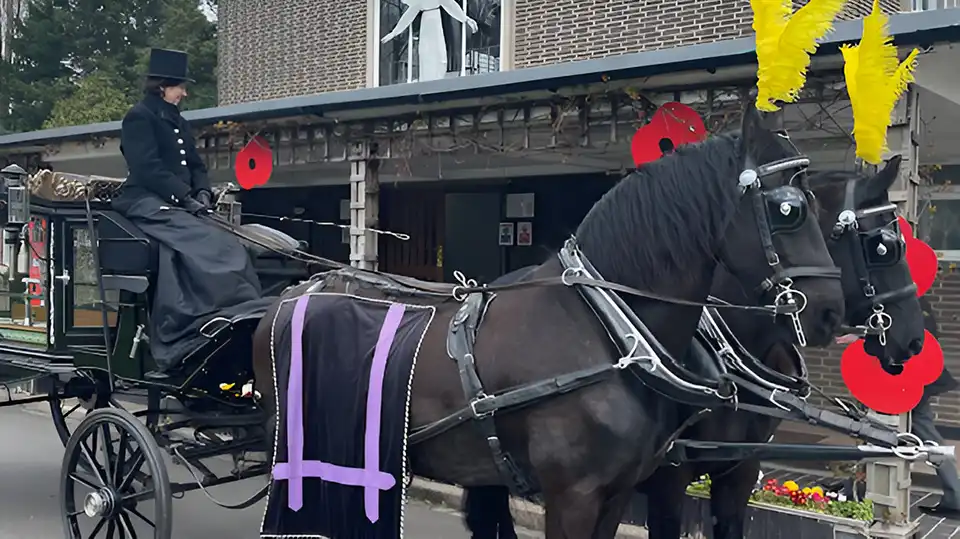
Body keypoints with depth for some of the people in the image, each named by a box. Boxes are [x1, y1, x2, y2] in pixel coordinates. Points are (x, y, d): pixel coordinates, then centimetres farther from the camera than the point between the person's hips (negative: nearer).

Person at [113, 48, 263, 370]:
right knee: (199, 245, -32)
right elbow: (148, 169, -12)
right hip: (147, 203, -8)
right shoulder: (139, 117, 0)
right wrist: (186, 198, -19)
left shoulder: (178, 123, 25)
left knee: (227, 246, -16)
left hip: (178, 207, 8)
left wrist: (203, 193, -1)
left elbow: (196, 165, 21)